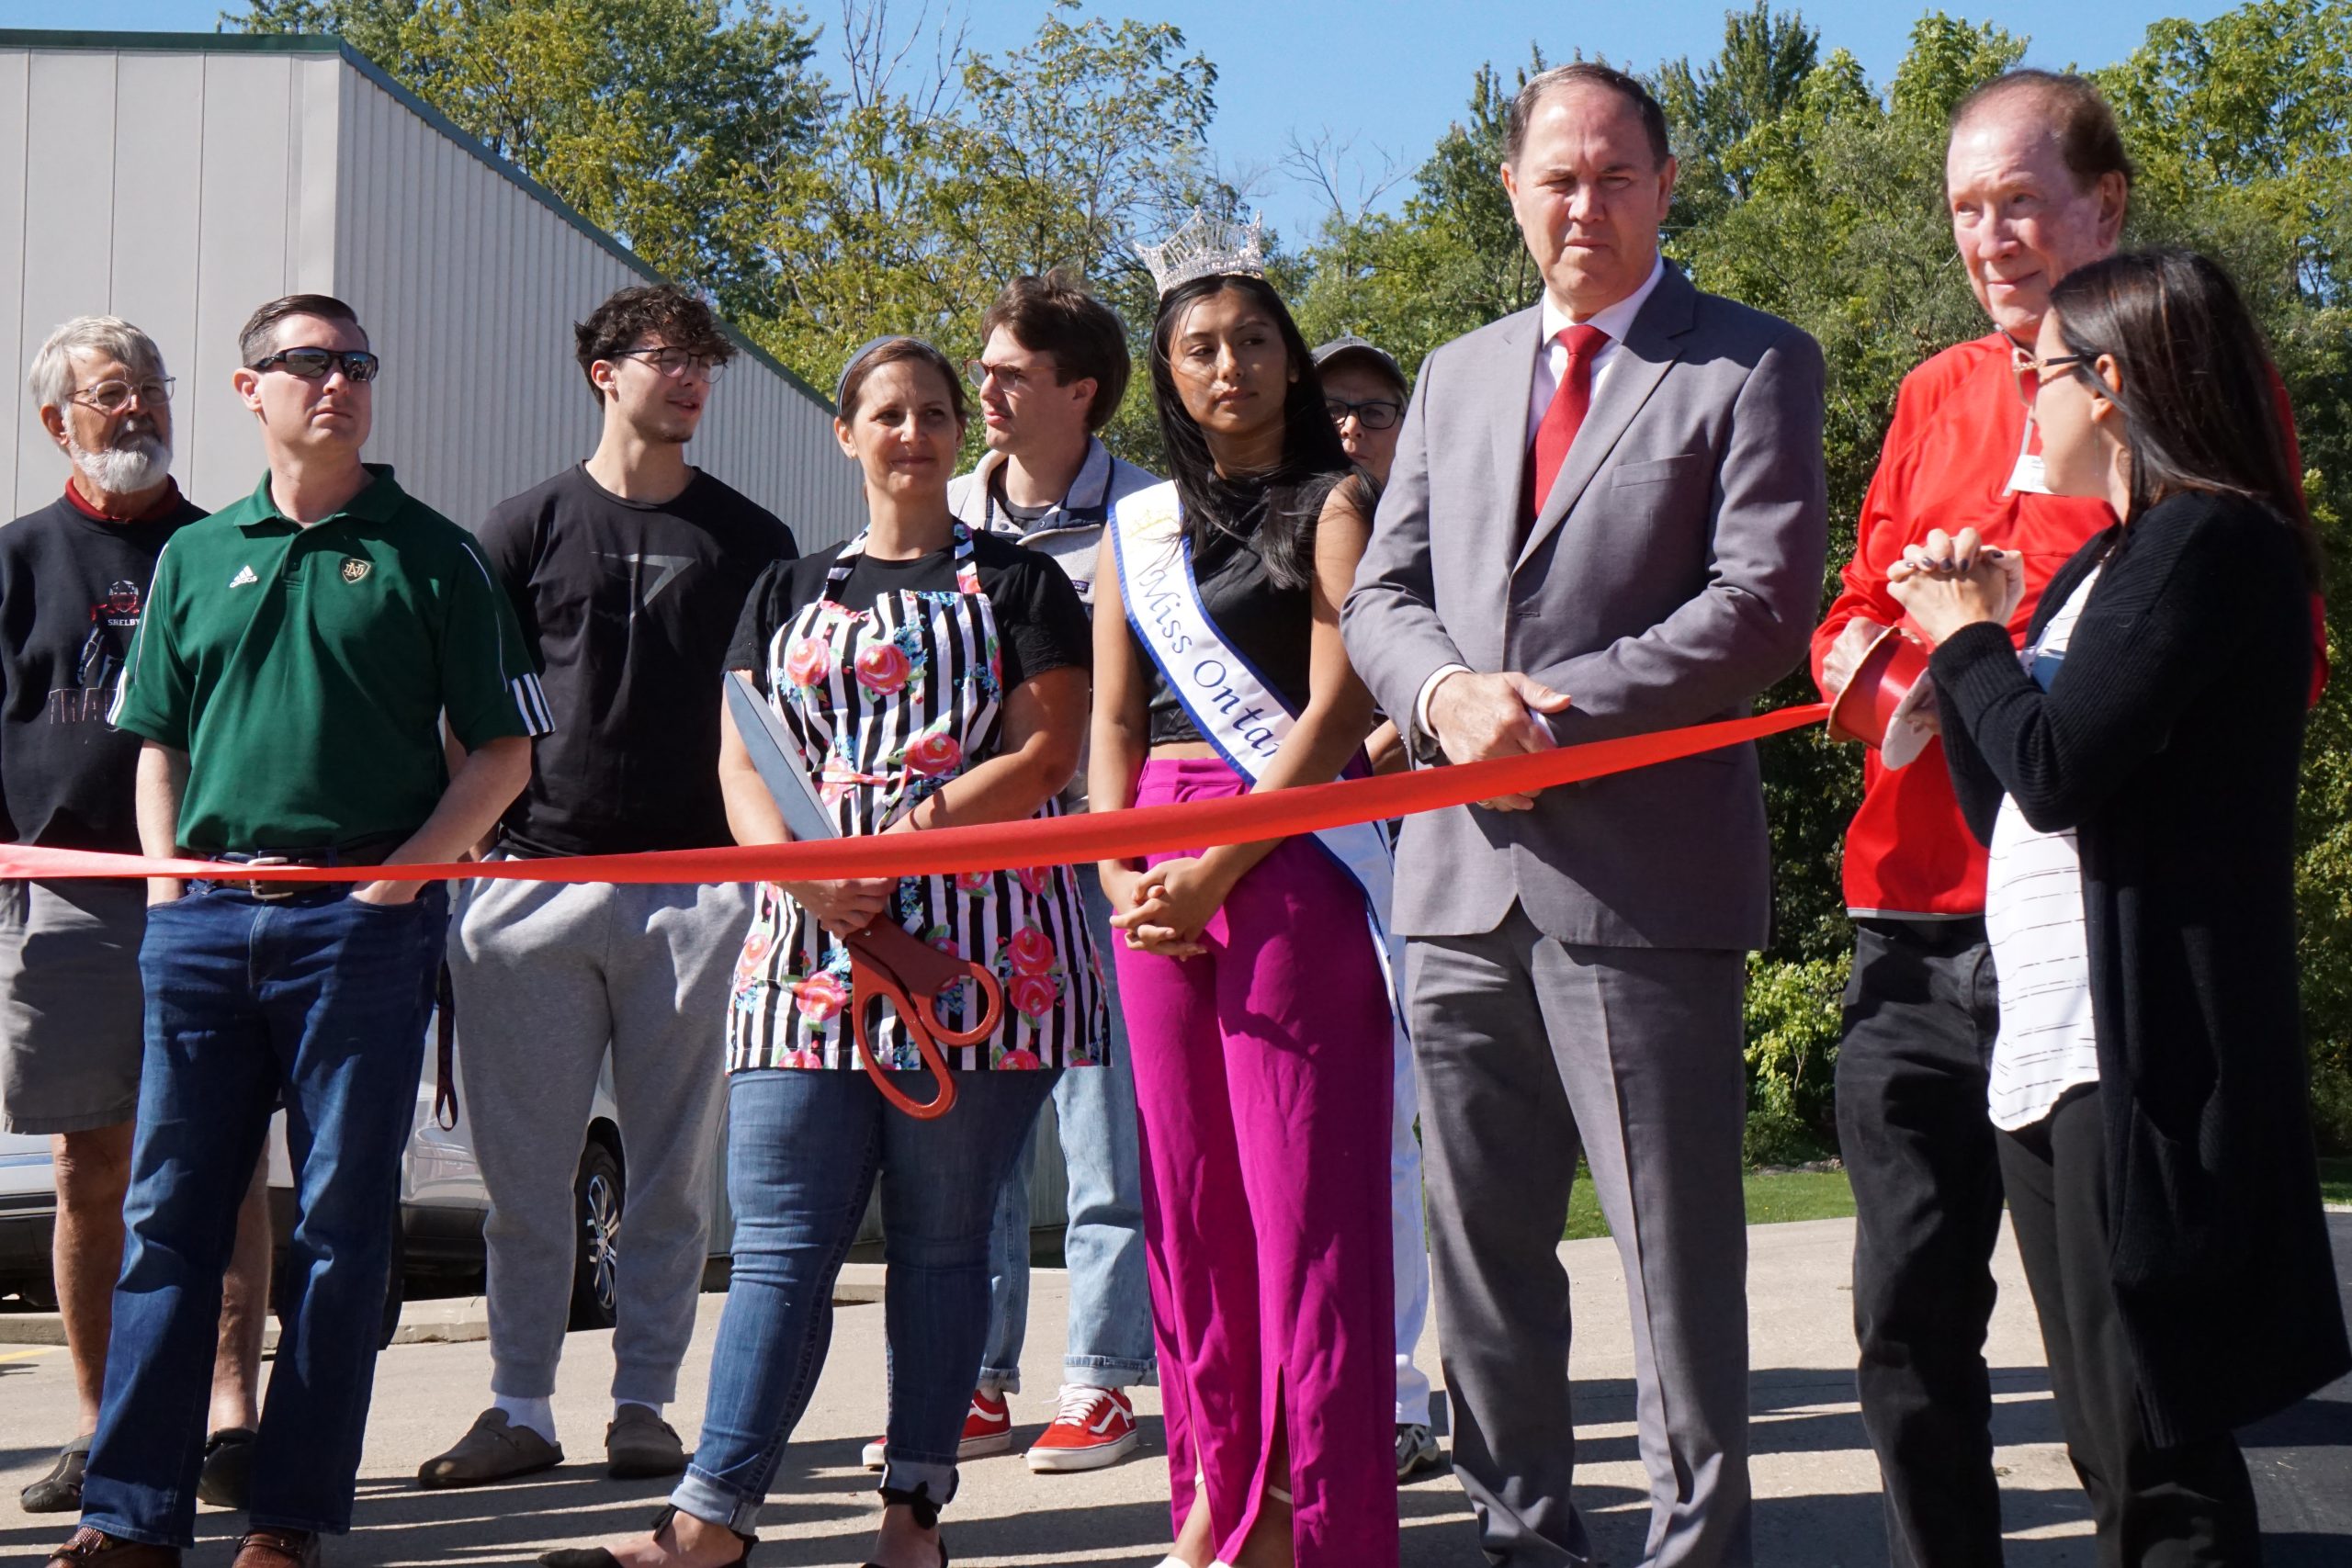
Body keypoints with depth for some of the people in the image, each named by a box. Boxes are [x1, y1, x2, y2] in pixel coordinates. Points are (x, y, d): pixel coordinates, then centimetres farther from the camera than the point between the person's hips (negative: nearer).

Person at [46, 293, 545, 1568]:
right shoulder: (197, 556, 15)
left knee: (338, 1222, 0)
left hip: (362, 922, -3)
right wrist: (167, 881, 5)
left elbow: (502, 752, 2)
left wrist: (397, 878, -8)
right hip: (204, 921, 3)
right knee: (168, 1212, 3)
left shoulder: (428, 553, 4)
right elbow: (157, 741, 20)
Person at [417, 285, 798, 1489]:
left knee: (673, 1171, 3)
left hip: (695, 888, 0)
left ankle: (643, 1403, 13)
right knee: (525, 1170, 2)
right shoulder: (527, 528, 10)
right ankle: (520, 1408, 11)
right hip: (534, 875, 0)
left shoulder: (750, 541, 12)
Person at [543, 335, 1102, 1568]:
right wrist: (803, 870, -10)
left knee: (941, 1235, 0)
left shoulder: (1017, 583, 11)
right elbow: (741, 767, 11)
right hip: (811, 937, 2)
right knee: (780, 1236, -3)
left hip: (977, 936, -2)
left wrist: (907, 834, -12)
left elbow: (1050, 751, 0)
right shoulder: (790, 592, 20)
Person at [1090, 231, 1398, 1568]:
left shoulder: (1330, 505, 3)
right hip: (1158, 873, 5)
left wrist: (1217, 869, -12)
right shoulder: (1139, 527, 18)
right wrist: (1118, 874, -1)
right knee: (1187, 1184, 5)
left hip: (1290, 856, -5)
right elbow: (1115, 719, 15)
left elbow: (1335, 710, -6)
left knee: (1301, 1184, -7)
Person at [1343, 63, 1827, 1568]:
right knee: (1481, 1249, 12)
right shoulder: (1455, 377, 19)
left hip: (1642, 877, -6)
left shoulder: (1753, 367, 1)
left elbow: (1765, 601, -10)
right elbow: (1383, 593, 15)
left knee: (1676, 1255, -1)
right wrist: (1447, 692, -7)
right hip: (1465, 877, 6)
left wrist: (1553, 710, -14)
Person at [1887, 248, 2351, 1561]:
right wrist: (1975, 638, 9)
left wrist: (1969, 638, -3)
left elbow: (2057, 766, -20)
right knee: (2113, 1446, 14)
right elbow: (2006, 808, 20)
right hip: (2051, 1047, 10)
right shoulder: (2101, 563, 19)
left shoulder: (2213, 539, -11)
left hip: (2140, 1054, -10)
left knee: (2158, 1458, -7)